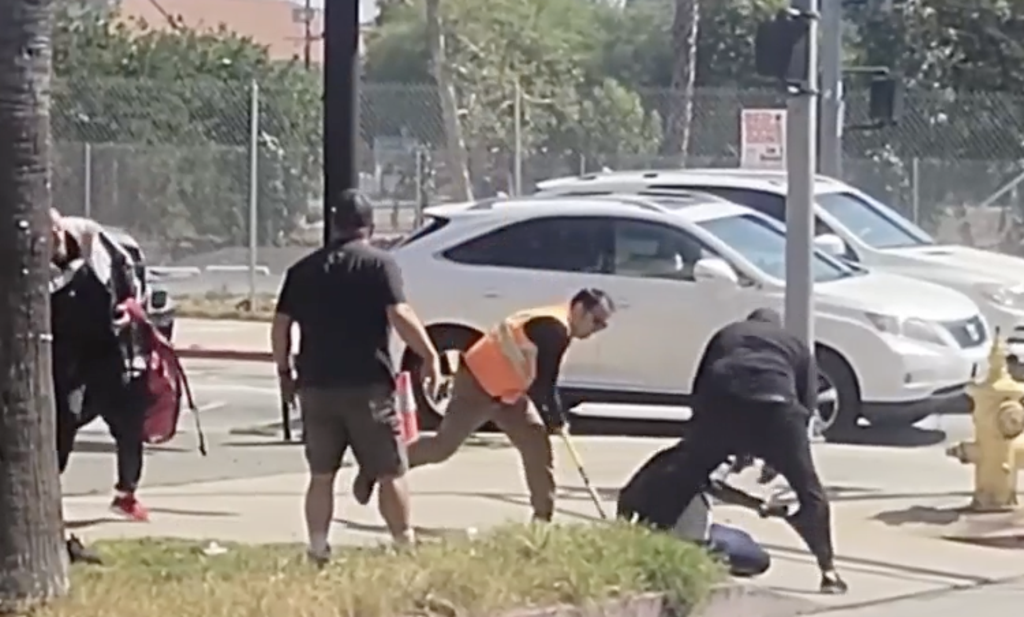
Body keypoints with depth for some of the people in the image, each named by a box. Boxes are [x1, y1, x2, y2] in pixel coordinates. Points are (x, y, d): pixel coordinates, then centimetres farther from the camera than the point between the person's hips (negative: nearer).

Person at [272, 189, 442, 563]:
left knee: (321, 475, 12)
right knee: (390, 473, 3)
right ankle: (405, 546, 4)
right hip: (367, 385, -4)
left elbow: (280, 325, 8)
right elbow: (400, 316, -14)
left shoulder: (303, 270, 10)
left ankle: (318, 553, 11)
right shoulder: (379, 264, -3)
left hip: (316, 385, 4)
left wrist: (285, 371, 19)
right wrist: (430, 356, -7)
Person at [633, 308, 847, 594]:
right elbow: (806, 404, 22)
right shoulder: (796, 345, 32)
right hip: (774, 407, -1)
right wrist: (775, 462, 27)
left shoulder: (726, 334, 35)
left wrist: (715, 449, 34)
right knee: (809, 492, 10)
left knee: (681, 482, 15)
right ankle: (828, 569, 4)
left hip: (719, 404, 1)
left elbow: (699, 385, 28)